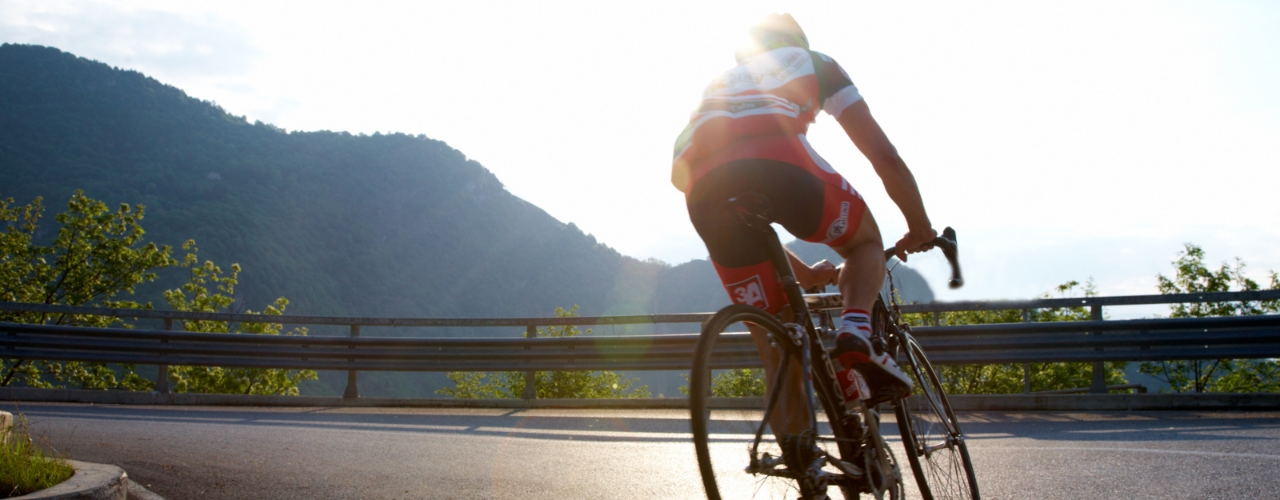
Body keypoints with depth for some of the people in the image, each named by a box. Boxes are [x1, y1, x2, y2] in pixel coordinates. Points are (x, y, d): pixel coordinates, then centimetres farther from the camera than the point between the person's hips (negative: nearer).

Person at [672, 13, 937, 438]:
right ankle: (855, 331, -2)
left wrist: (800, 271, 53)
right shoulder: (814, 62, 35)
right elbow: (884, 155, 28)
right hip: (780, 159, -3)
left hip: (703, 189, 4)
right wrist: (921, 229, 43)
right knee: (866, 241, 27)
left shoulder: (717, 85, 45)